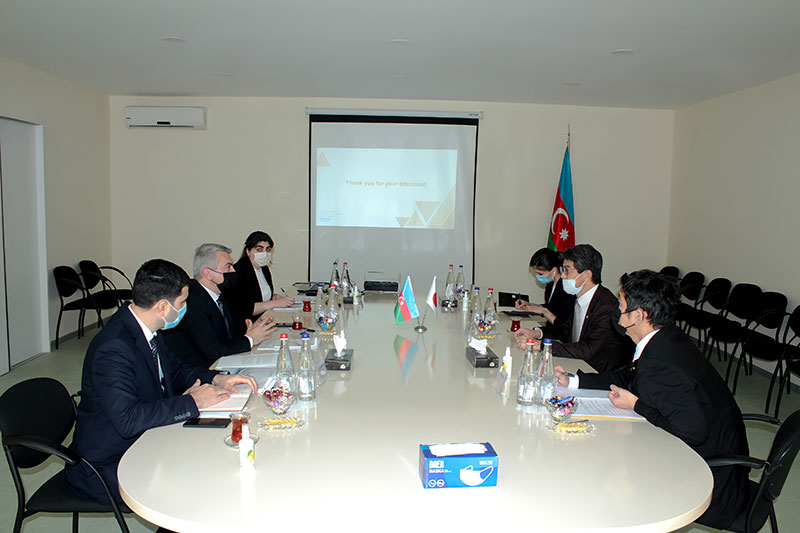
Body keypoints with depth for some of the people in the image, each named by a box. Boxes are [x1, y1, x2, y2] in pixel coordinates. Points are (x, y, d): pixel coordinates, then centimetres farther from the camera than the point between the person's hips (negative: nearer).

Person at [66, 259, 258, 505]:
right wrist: (192, 402, -24)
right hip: (107, 465, -9)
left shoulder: (146, 329, 0)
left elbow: (173, 368, 16)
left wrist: (216, 379, -2)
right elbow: (127, 419, -34)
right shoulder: (113, 348, -28)